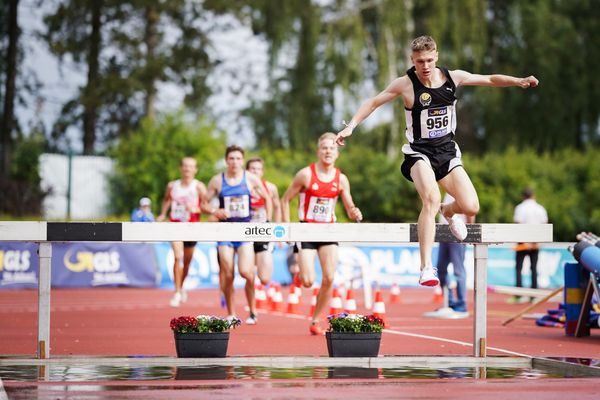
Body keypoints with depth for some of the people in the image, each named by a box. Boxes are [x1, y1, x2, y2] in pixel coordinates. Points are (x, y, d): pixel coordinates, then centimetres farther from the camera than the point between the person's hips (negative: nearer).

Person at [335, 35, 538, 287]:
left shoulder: (453, 77, -1)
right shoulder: (405, 84, -9)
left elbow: (490, 80, 11)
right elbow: (373, 102, -2)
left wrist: (519, 81, 1)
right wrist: (351, 126, -12)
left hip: (447, 152, 4)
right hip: (419, 153, -4)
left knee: (470, 207, -12)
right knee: (431, 199, -31)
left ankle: (448, 211, 29)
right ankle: (426, 268, -31)